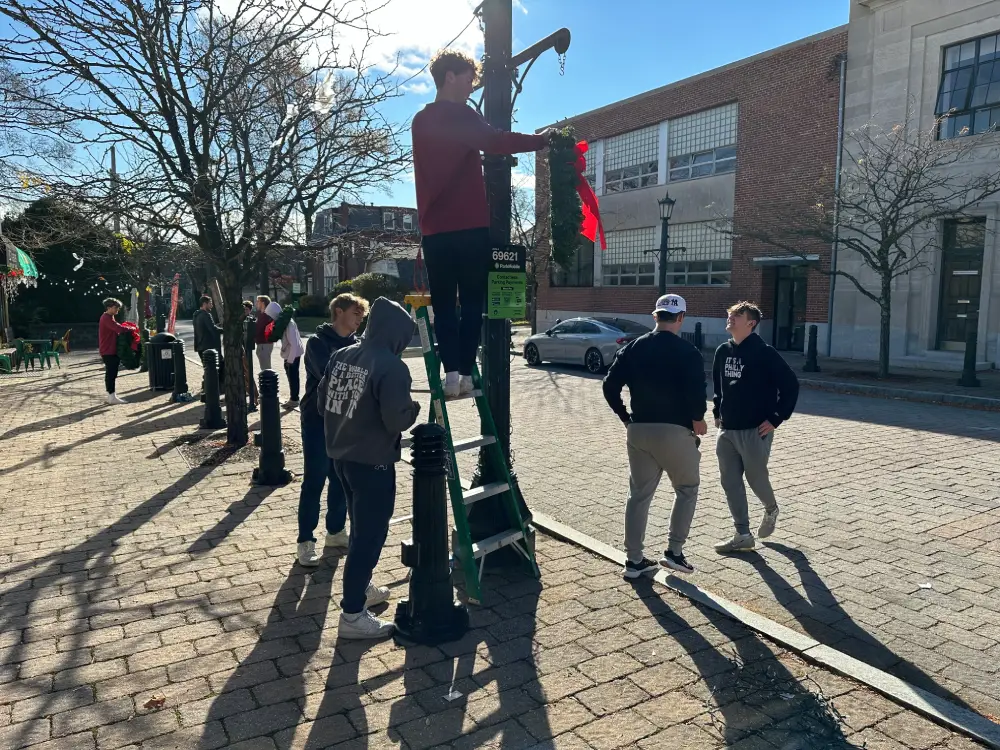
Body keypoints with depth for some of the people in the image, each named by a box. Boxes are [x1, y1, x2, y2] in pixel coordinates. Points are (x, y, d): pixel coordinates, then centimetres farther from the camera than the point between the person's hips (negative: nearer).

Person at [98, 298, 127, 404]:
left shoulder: (109, 318, 19)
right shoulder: (106, 318, -15)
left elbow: (116, 328, 19)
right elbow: (118, 328, -27)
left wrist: (125, 328, 1)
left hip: (111, 350, 11)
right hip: (108, 351, -11)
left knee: (111, 373, 13)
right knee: (111, 374, -9)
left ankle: (112, 396, 18)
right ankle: (112, 397, -8)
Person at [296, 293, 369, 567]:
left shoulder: (355, 343, 8)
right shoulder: (318, 342, -11)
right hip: (318, 421, -6)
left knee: (342, 479, 12)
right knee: (314, 482, -2)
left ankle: (336, 531, 27)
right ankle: (305, 541, 7)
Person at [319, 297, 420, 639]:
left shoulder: (340, 356, 4)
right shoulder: (392, 367, -20)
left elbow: (322, 402, 11)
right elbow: (397, 420, -24)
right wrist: (414, 408, -5)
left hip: (341, 456, 9)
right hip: (373, 462, -8)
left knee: (361, 527, 24)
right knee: (369, 535, 2)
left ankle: (361, 588, 40)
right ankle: (352, 615, 9)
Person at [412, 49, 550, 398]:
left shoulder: (421, 121, 19)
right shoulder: (461, 115, -4)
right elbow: (494, 142, -20)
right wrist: (542, 140, -16)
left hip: (435, 229, 5)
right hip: (470, 226, -5)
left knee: (443, 305, 5)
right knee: (472, 303, 1)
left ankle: (451, 373, -4)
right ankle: (465, 372, -3)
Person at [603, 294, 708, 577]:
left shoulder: (632, 348, 5)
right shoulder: (688, 352, -9)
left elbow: (610, 386, 1)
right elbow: (696, 393, -18)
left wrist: (625, 416, 12)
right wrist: (697, 420, 0)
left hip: (639, 430, 4)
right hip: (675, 431, -4)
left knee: (639, 494, 12)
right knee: (687, 488, 17)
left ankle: (634, 560, 16)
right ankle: (674, 551, 14)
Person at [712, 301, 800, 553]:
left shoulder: (764, 353, -13)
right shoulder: (723, 351, 6)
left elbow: (791, 385, -13)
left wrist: (776, 419, -14)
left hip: (755, 431, -6)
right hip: (726, 430, 6)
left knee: (757, 479, 7)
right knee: (730, 483, 6)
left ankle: (771, 510, 41)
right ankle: (743, 536, 16)